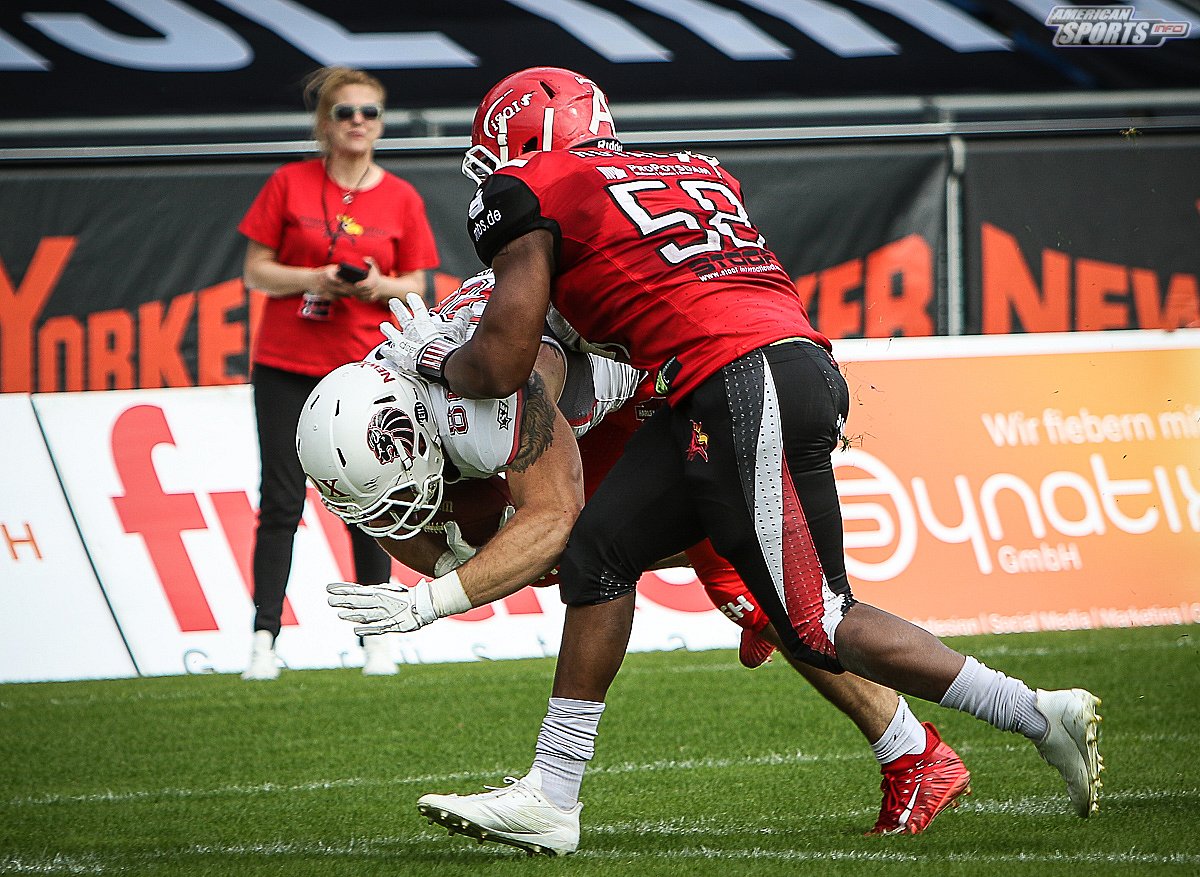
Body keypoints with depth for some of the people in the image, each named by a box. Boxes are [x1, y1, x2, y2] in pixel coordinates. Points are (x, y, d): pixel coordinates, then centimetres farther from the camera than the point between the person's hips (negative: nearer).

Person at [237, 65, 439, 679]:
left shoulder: (400, 199, 4)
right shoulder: (289, 184, 1)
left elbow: (416, 286, 8)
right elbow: (256, 272, 2)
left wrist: (378, 286, -13)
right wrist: (314, 279, -15)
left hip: (365, 369, 1)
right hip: (286, 364, -1)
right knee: (281, 504, -4)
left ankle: (375, 638, 11)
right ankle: (264, 637, -4)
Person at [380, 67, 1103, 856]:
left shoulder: (531, 198, 4)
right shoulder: (689, 173, 25)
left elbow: (501, 365, 2)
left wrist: (435, 357, 23)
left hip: (750, 391, -9)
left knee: (818, 626, -4)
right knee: (603, 550, 12)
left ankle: (1040, 717, 0)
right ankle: (550, 798, 12)